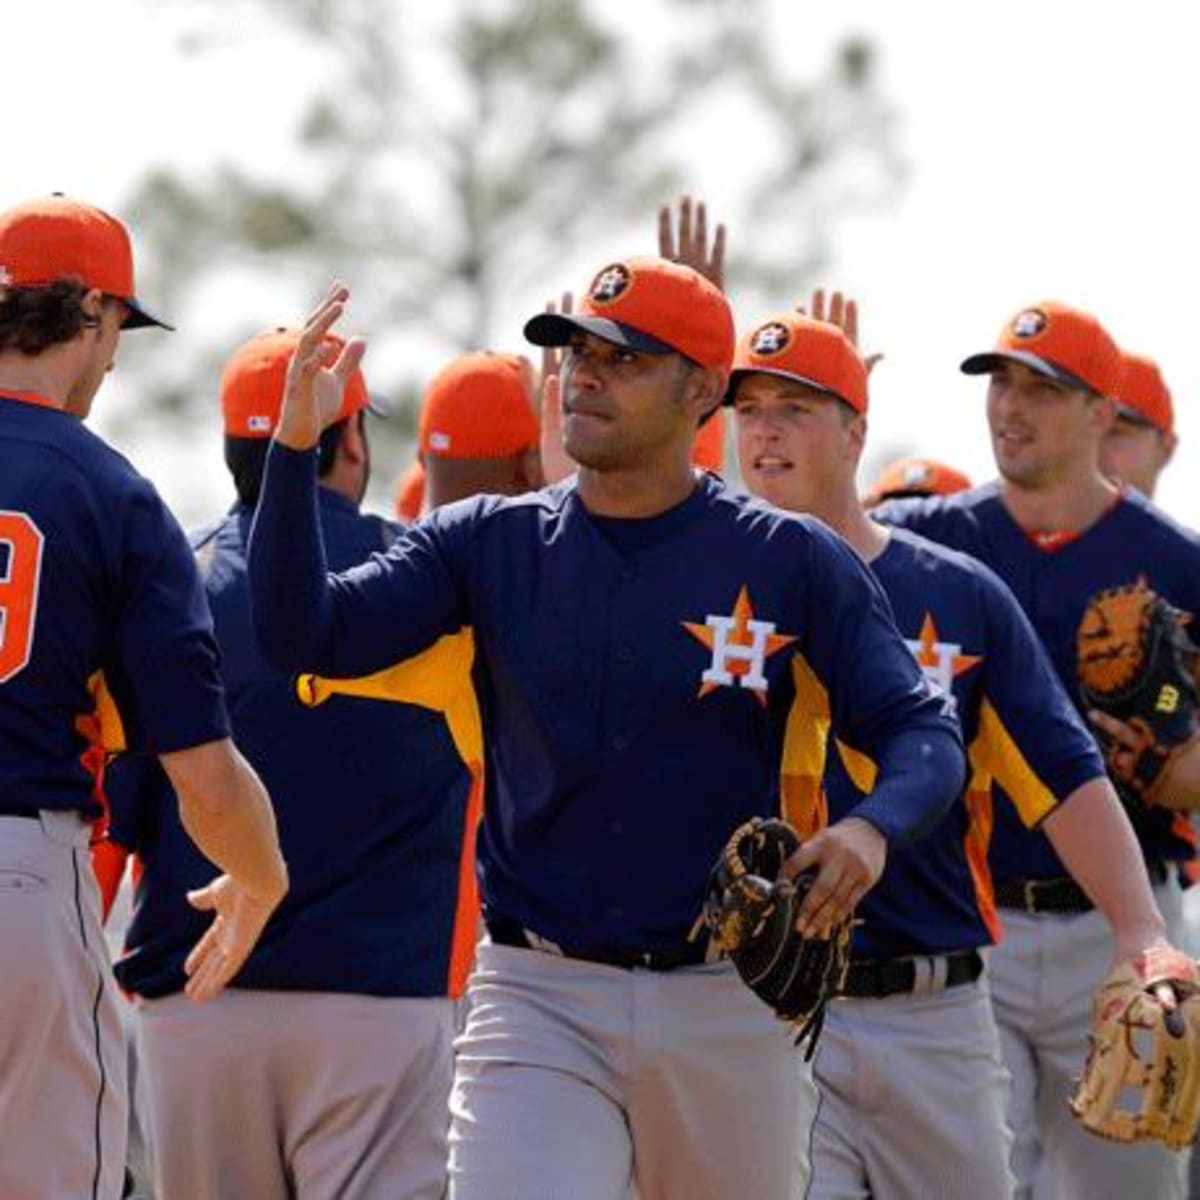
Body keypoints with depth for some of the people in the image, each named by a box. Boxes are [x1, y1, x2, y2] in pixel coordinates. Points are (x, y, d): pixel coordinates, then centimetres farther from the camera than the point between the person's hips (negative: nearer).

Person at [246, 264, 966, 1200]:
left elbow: (923, 733, -3)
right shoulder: (489, 543, 5)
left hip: (727, 1007, 0)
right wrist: (296, 448, -17)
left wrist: (872, 829, -26)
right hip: (538, 996, 0)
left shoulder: (790, 561, 0)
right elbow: (304, 635, -4)